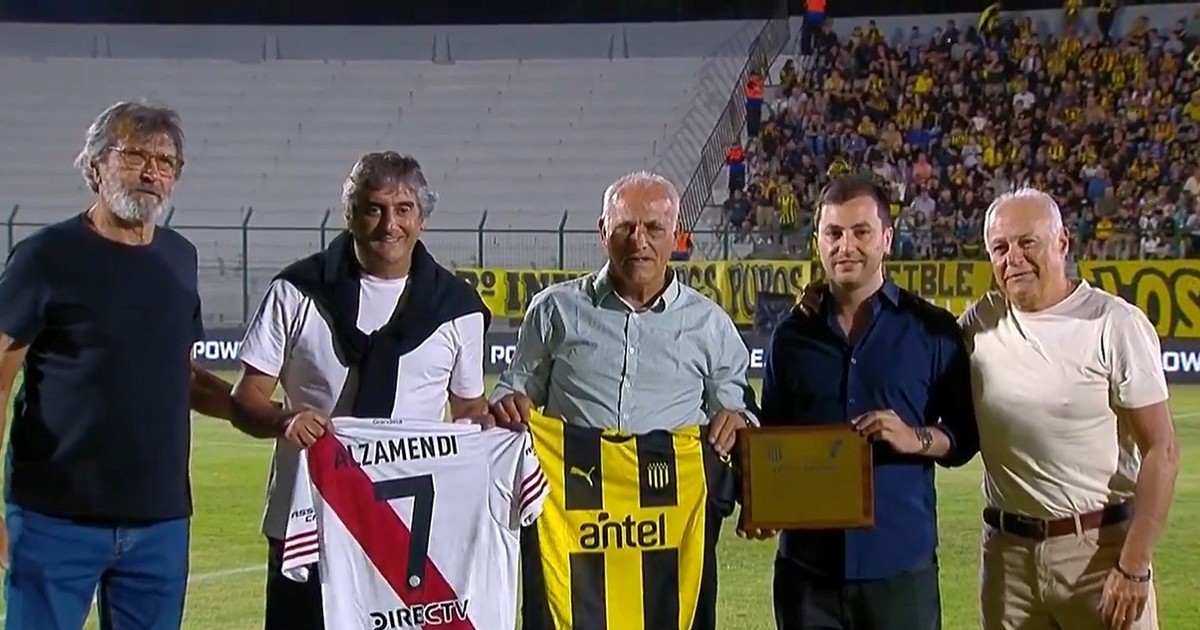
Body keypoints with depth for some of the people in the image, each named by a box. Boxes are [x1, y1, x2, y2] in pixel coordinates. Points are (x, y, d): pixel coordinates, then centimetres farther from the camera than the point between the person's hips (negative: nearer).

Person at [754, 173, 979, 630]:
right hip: (808, 561, 2)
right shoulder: (794, 334, 9)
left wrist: (917, 438, -16)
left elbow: (967, 433, 4)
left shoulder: (931, 331, 2)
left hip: (901, 562, -2)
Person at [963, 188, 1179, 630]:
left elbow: (1160, 453, -10)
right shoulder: (981, 323, 5)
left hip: (1101, 544, -4)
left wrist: (1133, 568, -14)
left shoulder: (1115, 325, -9)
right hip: (1007, 548, 4)